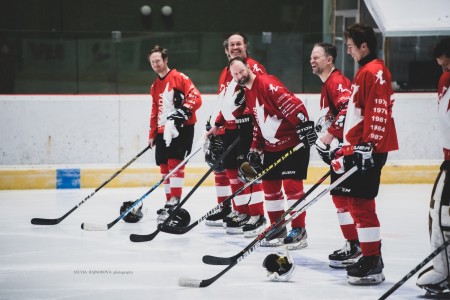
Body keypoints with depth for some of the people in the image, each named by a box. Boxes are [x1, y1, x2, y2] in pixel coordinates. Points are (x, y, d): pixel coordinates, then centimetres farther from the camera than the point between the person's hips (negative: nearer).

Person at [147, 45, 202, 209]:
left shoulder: (179, 78, -6)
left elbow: (196, 97, -16)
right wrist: (152, 134, 19)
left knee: (175, 162, -16)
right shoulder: (155, 86, 18)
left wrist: (183, 112, -27)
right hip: (163, 130, 7)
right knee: (164, 166, 6)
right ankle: (169, 202, 13)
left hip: (182, 128, -7)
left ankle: (175, 200, -17)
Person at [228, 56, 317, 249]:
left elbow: (293, 104, -25)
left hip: (293, 142, -10)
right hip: (272, 146, 10)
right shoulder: (247, 94, 12)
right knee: (269, 185, 10)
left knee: (291, 184, -10)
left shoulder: (267, 84, -17)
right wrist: (256, 149, 12)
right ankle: (278, 228, 20)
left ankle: (299, 231, -4)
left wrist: (304, 126, -32)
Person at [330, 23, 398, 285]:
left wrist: (367, 147, -24)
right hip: (358, 148, 11)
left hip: (368, 149, -11)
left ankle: (373, 265, -10)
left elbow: (379, 113, -22)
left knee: (362, 203, -11)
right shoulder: (365, 72, 19)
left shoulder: (375, 72, -13)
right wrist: (348, 146, 26)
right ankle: (369, 256, 21)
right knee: (358, 202, 14)